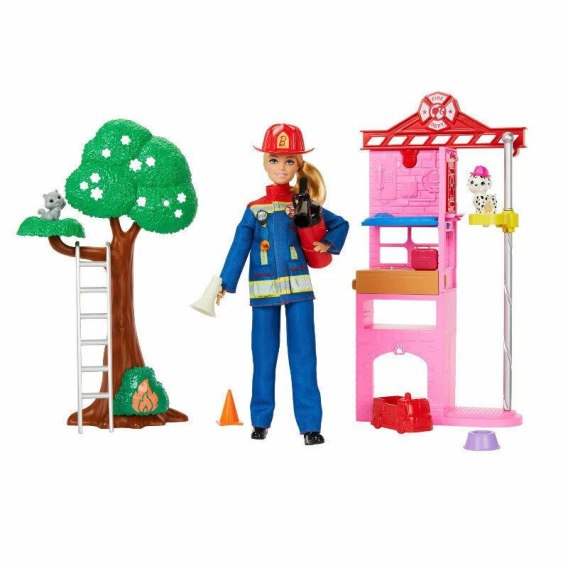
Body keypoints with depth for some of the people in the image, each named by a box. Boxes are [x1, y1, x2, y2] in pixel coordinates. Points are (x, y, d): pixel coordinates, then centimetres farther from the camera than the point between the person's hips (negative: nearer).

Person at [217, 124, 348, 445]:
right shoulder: (254, 209, 4)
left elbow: (341, 224, 14)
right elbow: (239, 248, 3)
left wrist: (328, 244, -4)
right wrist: (225, 284, -3)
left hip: (298, 287, -1)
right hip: (264, 290, 1)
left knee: (303, 355, -2)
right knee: (264, 355, 7)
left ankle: (310, 424, -1)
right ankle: (261, 420, 17)